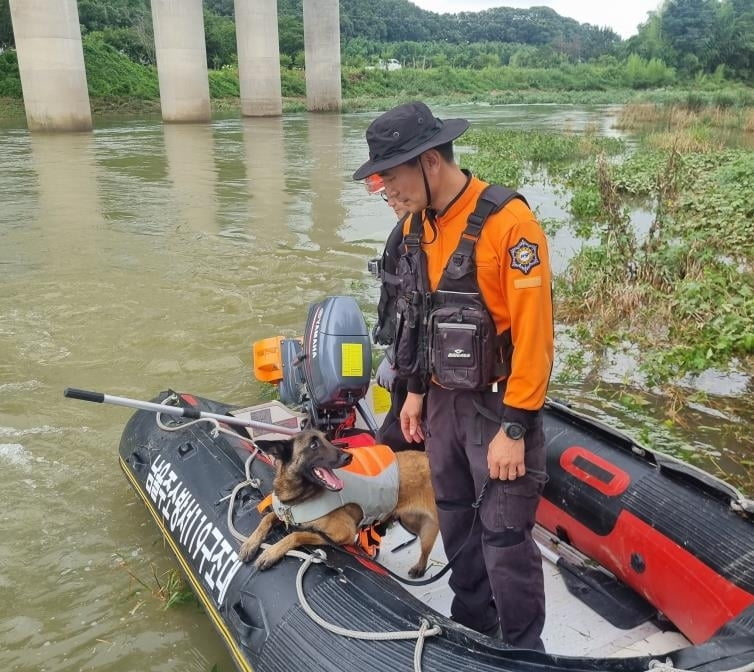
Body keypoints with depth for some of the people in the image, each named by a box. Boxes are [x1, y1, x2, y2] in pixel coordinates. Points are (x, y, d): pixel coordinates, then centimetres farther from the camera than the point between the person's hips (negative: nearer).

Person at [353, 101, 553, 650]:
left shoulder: (509, 223, -21)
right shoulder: (416, 226, 3)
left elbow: (534, 334, -21)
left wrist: (514, 427, -19)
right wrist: (416, 392, 15)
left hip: (499, 404, -7)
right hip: (445, 400, 7)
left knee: (504, 537, 3)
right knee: (456, 519, 20)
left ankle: (523, 651, 26)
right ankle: (471, 624, 41)